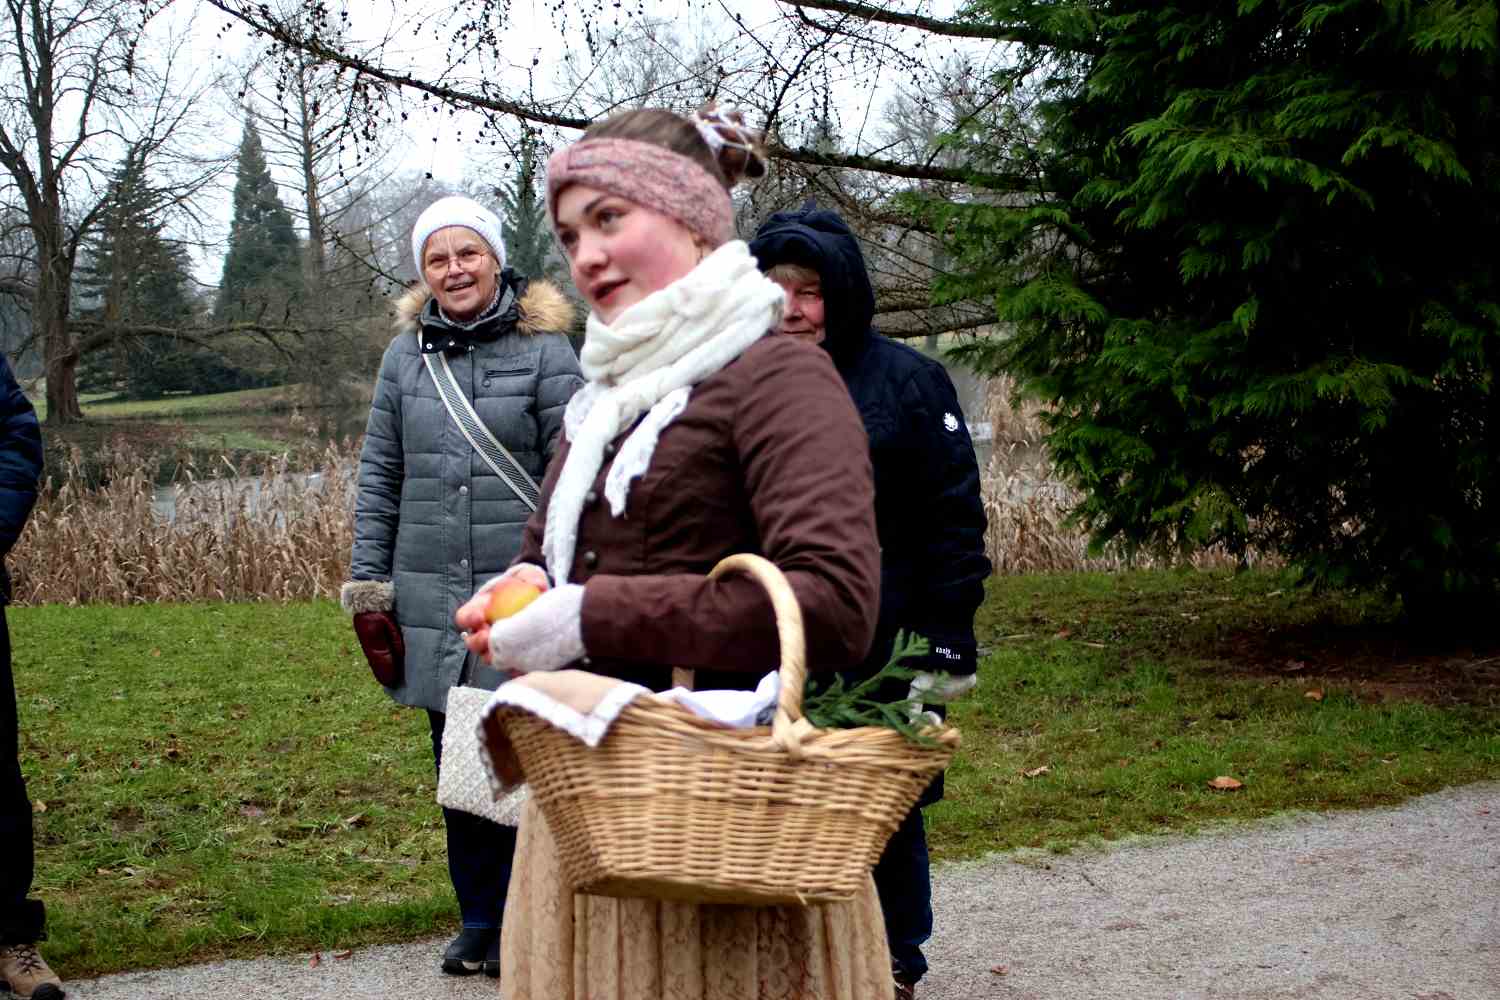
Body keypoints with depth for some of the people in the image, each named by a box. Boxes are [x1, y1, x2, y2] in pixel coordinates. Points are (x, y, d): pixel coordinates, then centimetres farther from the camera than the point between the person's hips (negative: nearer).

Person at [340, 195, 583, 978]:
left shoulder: (544, 349, -2)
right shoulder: (405, 354, 9)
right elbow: (378, 474, 12)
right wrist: (367, 585, 8)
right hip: (430, 595, 4)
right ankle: (479, 919, 23)